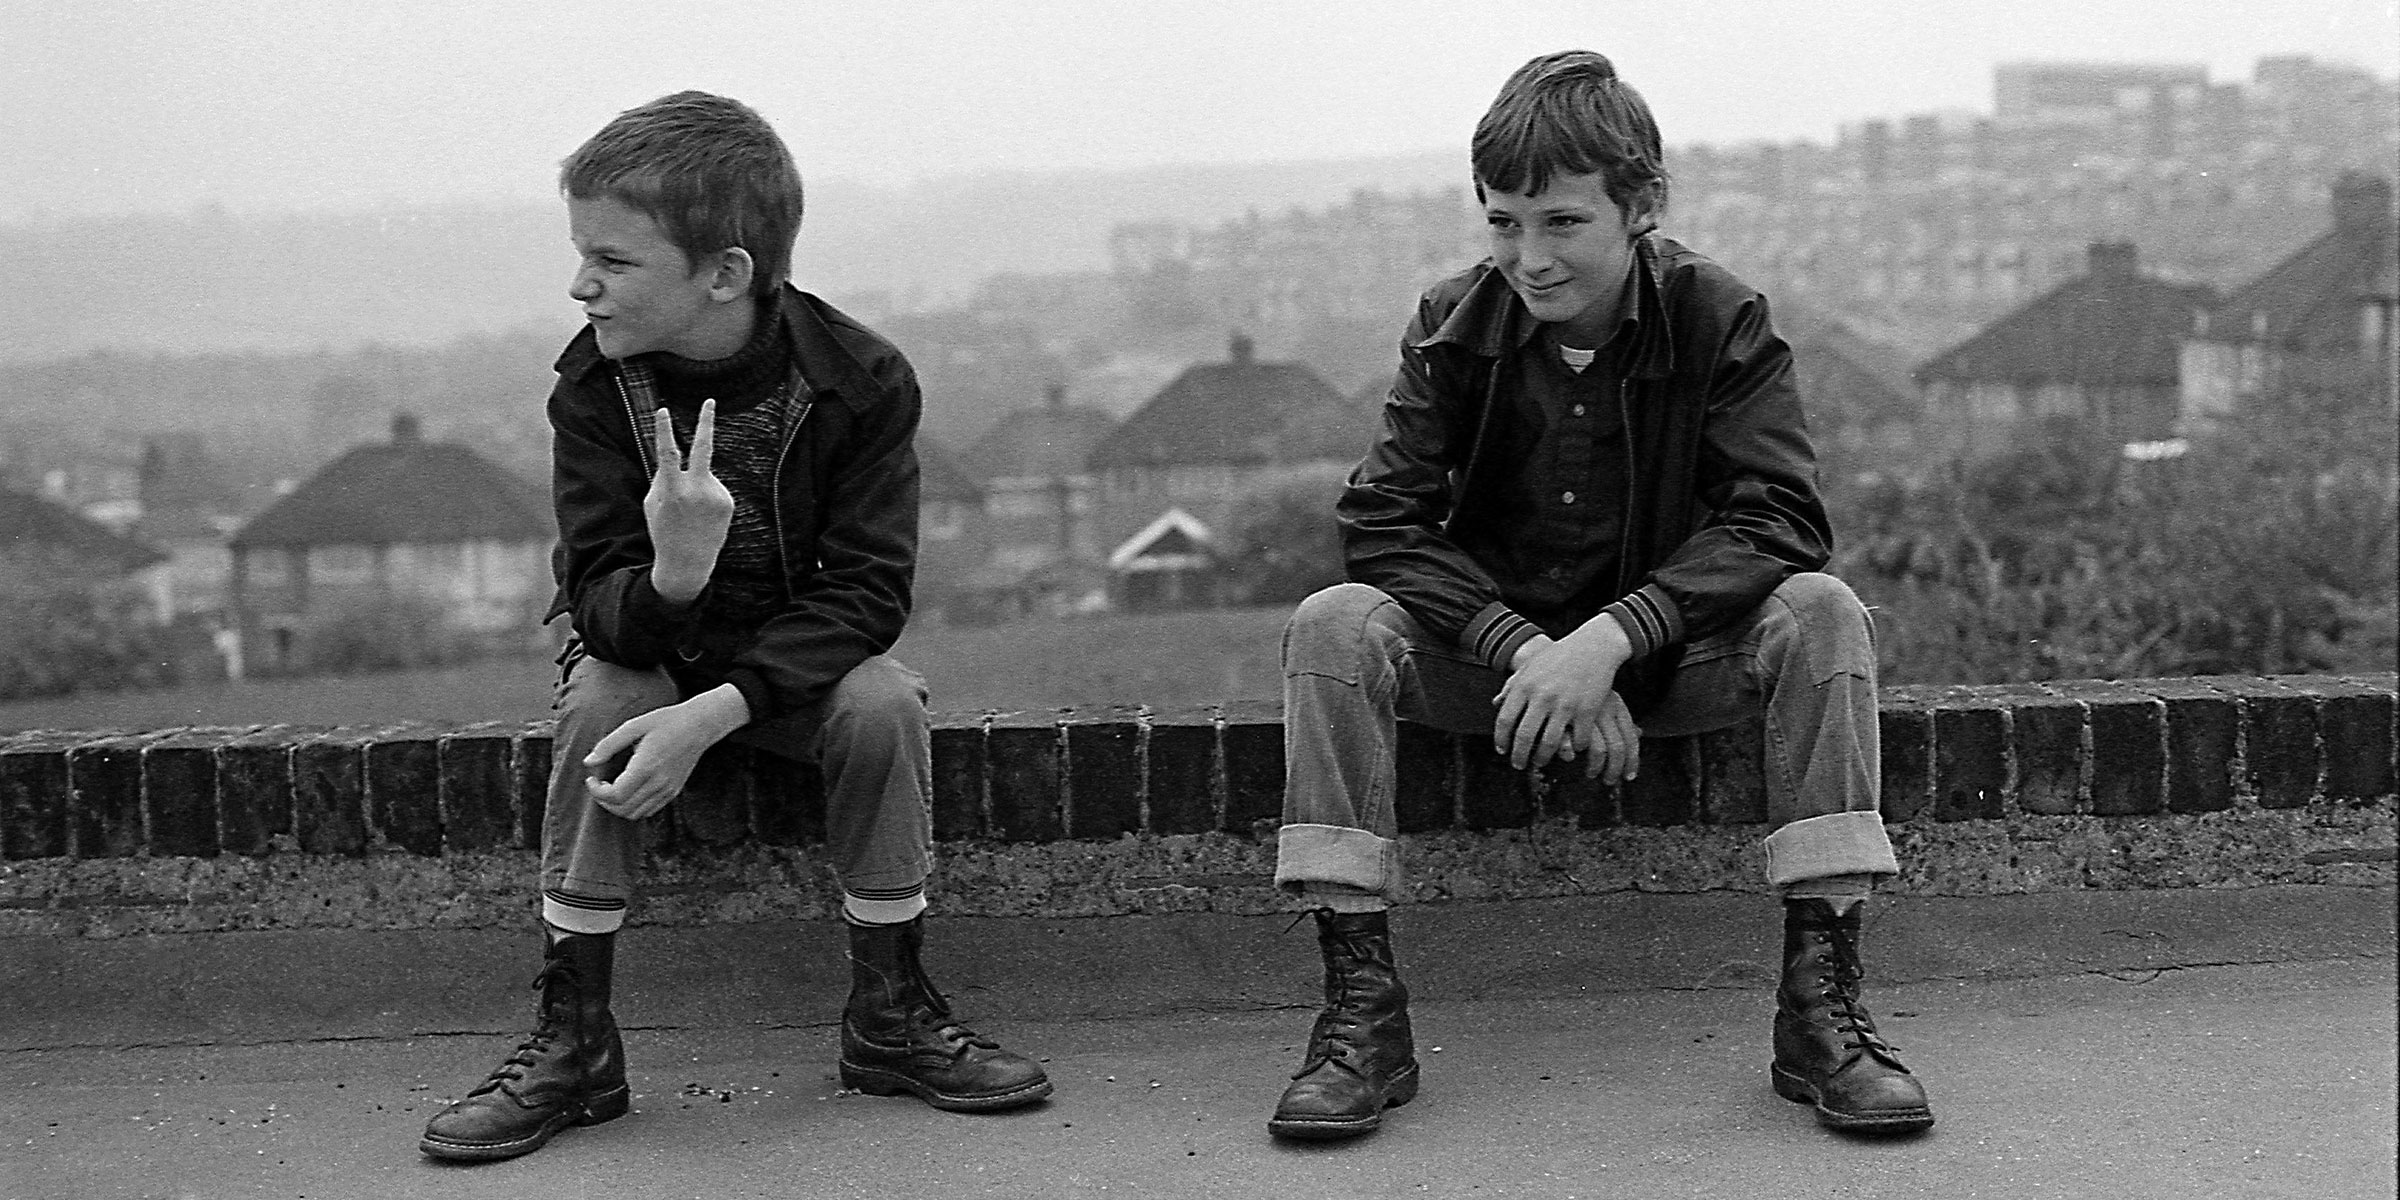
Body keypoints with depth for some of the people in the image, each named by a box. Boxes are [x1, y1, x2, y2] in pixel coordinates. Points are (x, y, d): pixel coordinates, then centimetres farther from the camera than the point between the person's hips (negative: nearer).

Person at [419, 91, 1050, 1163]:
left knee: (883, 702, -29)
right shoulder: (594, 387, -15)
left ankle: (890, 1012, -11)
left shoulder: (860, 380, -20)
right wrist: (669, 580, -44)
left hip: (798, 656, 0)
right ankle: (573, 1039, -19)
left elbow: (867, 592, -22)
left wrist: (719, 708, -35)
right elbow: (598, 602, -18)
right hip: (646, 647, 1)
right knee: (599, 702, -30)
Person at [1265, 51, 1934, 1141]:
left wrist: (1608, 641, -34)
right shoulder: (1455, 325, -6)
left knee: (1819, 612, -29)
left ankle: (1821, 1003, -26)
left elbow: (1777, 520, -20)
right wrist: (1528, 652, -28)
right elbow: (1382, 522, -13)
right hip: (1494, 650, 1)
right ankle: (1361, 1010, -25)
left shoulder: (1718, 320, -8)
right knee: (1331, 625, -26)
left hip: (1668, 656, 0)